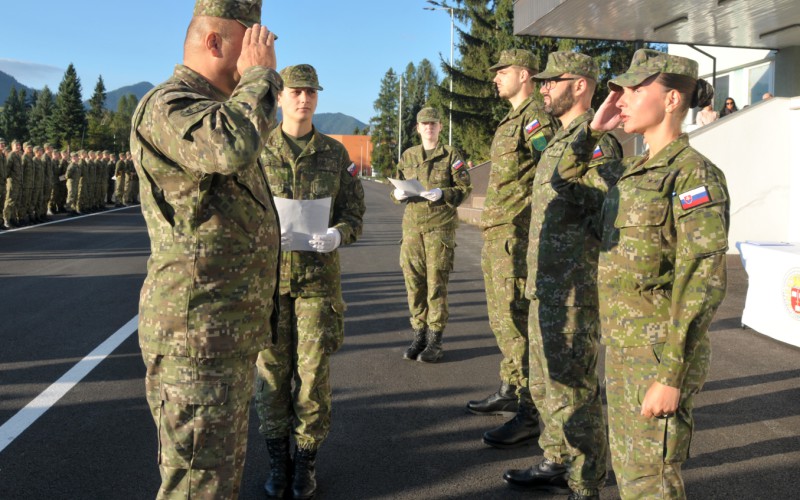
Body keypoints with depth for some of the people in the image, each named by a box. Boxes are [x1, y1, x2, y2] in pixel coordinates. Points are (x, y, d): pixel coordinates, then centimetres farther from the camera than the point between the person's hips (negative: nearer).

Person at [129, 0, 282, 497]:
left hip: (231, 333, 10)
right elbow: (232, 146, -38)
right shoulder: (166, 107, -15)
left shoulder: (216, 110, 18)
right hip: (197, 337, -10)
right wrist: (259, 74, -20)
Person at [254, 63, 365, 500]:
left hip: (319, 275, 0)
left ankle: (306, 460, 20)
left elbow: (354, 216, 5)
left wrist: (337, 235, -18)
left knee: (314, 369, 2)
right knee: (272, 369, 5)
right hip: (270, 273, 0)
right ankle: (277, 459, 22)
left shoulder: (335, 154, 5)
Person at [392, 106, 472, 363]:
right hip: (412, 224, 4)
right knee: (414, 282, 3)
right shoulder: (408, 156, 15)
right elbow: (396, 186, 20)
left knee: (437, 283, -4)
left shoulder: (451, 155, 4)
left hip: (440, 226, -4)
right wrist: (398, 194, -3)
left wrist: (442, 194, -17)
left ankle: (435, 341, 4)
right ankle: (419, 335, 15)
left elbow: (464, 188, 0)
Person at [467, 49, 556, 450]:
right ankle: (510, 392, 29)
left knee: (516, 321, -9)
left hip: (517, 235, -10)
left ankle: (530, 414, -3)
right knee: (501, 318, 17)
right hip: (496, 234, 11)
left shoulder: (537, 119, -11)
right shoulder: (511, 121, 20)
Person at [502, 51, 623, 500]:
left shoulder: (598, 144, -15)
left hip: (573, 291, -10)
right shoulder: (561, 141, 16)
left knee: (573, 392, 0)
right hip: (546, 287, 10)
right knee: (548, 386, 20)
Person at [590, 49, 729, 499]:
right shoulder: (636, 170, 11)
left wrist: (671, 377, -22)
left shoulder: (694, 174, -15)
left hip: (660, 350, -8)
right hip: (621, 344, 9)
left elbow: (703, 283, -20)